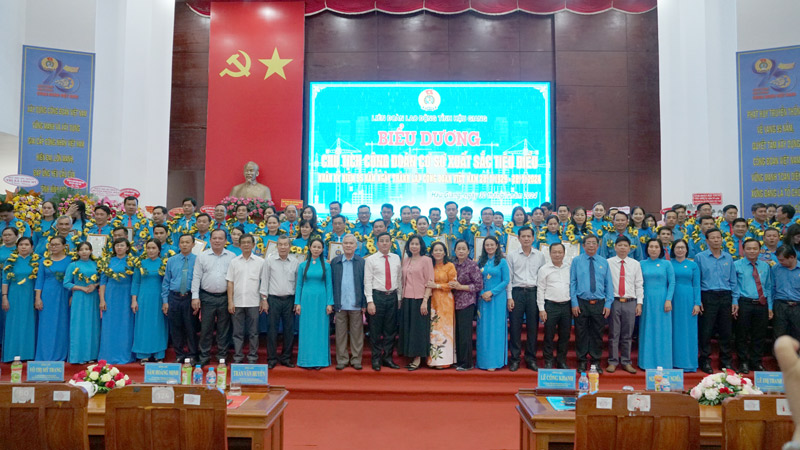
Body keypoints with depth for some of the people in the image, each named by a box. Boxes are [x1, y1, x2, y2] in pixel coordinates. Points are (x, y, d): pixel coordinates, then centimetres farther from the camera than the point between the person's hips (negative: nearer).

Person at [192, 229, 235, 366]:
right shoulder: (202, 256, 4)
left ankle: (222, 356, 18)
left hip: (225, 297, 0)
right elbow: (196, 277, 3)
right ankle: (204, 357, 16)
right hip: (207, 297, 0)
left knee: (224, 329, 7)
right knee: (206, 329, 4)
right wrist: (195, 297, -4)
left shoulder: (232, 257, 4)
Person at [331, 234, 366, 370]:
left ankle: (356, 359, 17)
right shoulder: (335, 262, 6)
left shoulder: (361, 262, 2)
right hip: (340, 305, 1)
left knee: (357, 334, 6)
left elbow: (364, 284, 0)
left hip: (356, 305, -1)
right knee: (340, 334, 8)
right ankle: (342, 360, 18)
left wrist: (364, 304, -4)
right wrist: (331, 303, -1)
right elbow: (331, 283, 4)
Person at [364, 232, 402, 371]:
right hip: (377, 296, -3)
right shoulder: (371, 259, -1)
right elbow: (367, 281, -5)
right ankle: (376, 359, 14)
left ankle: (388, 358, 21)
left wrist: (399, 298, 8)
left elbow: (399, 279, 12)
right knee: (376, 331, 2)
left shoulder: (396, 258, 10)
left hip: (392, 296, 4)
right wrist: (370, 301, -11)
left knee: (391, 330, 9)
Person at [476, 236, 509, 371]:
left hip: (497, 298, -3)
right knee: (483, 328, 4)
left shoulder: (502, 262, -1)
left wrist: (491, 292, -13)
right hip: (483, 298, 3)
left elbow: (506, 280, -5)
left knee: (495, 328, -1)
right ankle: (483, 360, 11)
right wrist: (482, 294, -8)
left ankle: (494, 360, 4)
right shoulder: (481, 262, 9)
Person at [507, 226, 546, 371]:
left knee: (533, 327, 5)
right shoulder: (511, 255, 4)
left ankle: (531, 358, 16)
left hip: (534, 292, 1)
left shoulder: (540, 256, 8)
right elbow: (508, 278, 2)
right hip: (517, 292, -1)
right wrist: (509, 297, -4)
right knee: (515, 326, 0)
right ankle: (515, 358, 10)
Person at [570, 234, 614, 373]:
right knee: (581, 334, 4)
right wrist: (574, 303, -7)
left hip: (599, 304, 2)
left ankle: (596, 361, 21)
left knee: (597, 334, 8)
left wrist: (608, 304, 0)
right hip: (581, 303, -1)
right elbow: (572, 283, 0)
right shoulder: (576, 261, 2)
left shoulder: (604, 262, 7)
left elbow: (609, 284, 7)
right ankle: (582, 362, 17)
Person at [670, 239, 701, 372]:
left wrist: (697, 303, -3)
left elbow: (696, 286, 5)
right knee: (673, 331, 3)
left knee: (688, 331, 3)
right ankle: (673, 361, 11)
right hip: (672, 300, 0)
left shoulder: (693, 265, 6)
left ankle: (687, 363, 11)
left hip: (688, 300, 0)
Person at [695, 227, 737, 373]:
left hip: (725, 297, 3)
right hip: (708, 296, -3)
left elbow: (733, 280, 12)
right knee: (706, 331, -1)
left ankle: (726, 361, 19)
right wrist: (697, 301, -7)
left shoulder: (728, 257, 11)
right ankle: (705, 361, 9)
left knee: (726, 331, 8)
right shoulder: (700, 257, 1)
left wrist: (735, 300, 6)